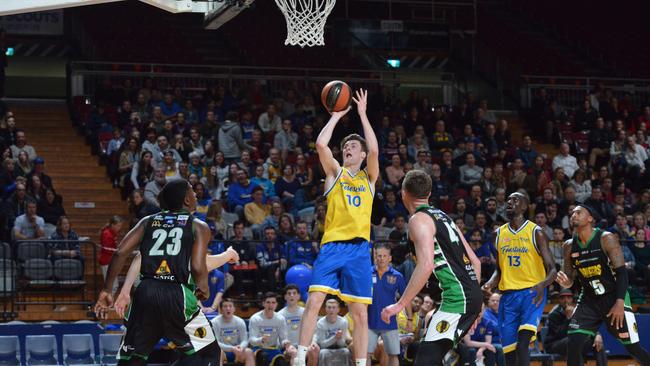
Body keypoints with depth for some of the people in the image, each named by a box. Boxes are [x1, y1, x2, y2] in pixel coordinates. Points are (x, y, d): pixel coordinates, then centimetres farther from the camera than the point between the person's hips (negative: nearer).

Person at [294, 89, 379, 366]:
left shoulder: (369, 177, 13)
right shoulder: (335, 172, 12)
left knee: (360, 312, 2)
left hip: (359, 248, 1)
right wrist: (337, 115, 3)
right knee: (314, 300, -13)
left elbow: (374, 150, -6)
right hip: (332, 244, -1)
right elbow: (321, 144, -5)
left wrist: (362, 114, -2)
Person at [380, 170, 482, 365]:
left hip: (457, 296, -9)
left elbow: (426, 265, -21)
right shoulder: (443, 216, 21)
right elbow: (475, 261, 22)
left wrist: (400, 305, -20)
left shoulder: (419, 219, -6)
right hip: (472, 294, 9)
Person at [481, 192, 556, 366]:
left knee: (522, 345, -22)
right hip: (508, 295, 6)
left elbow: (552, 270, -7)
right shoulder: (499, 234, 12)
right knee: (509, 351, 5)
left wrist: (543, 284, -29)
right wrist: (490, 284, -2)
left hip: (532, 293, -5)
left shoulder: (536, 232, -4)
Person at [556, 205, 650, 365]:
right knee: (573, 345, -12)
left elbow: (622, 272, -16)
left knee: (633, 348, -2)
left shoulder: (606, 239, -13)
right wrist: (565, 282, -18)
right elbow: (570, 280, 8)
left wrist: (620, 303, -26)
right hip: (589, 300, 4)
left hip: (614, 298, -4)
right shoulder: (569, 246, 1)